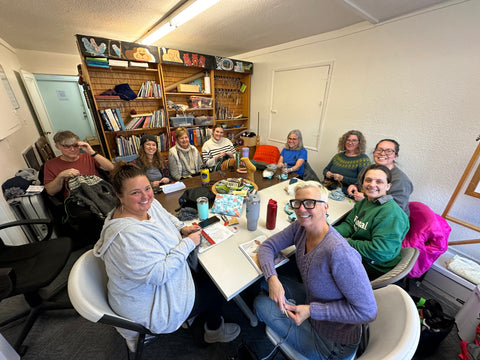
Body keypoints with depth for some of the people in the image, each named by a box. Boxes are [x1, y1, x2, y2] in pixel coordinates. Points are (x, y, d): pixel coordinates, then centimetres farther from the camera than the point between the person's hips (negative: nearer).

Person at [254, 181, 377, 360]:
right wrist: (272, 278, -23)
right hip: (311, 301, 6)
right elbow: (267, 246, -6)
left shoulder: (338, 253, -36)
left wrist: (311, 310, -26)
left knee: (261, 303, -8)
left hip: (333, 344, -5)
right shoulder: (300, 228, -14)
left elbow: (367, 311, -27)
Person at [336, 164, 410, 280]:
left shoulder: (391, 213, -24)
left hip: (375, 267, -8)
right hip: (357, 253, 8)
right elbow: (349, 225, 3)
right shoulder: (363, 203, 4)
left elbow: (379, 251, -28)